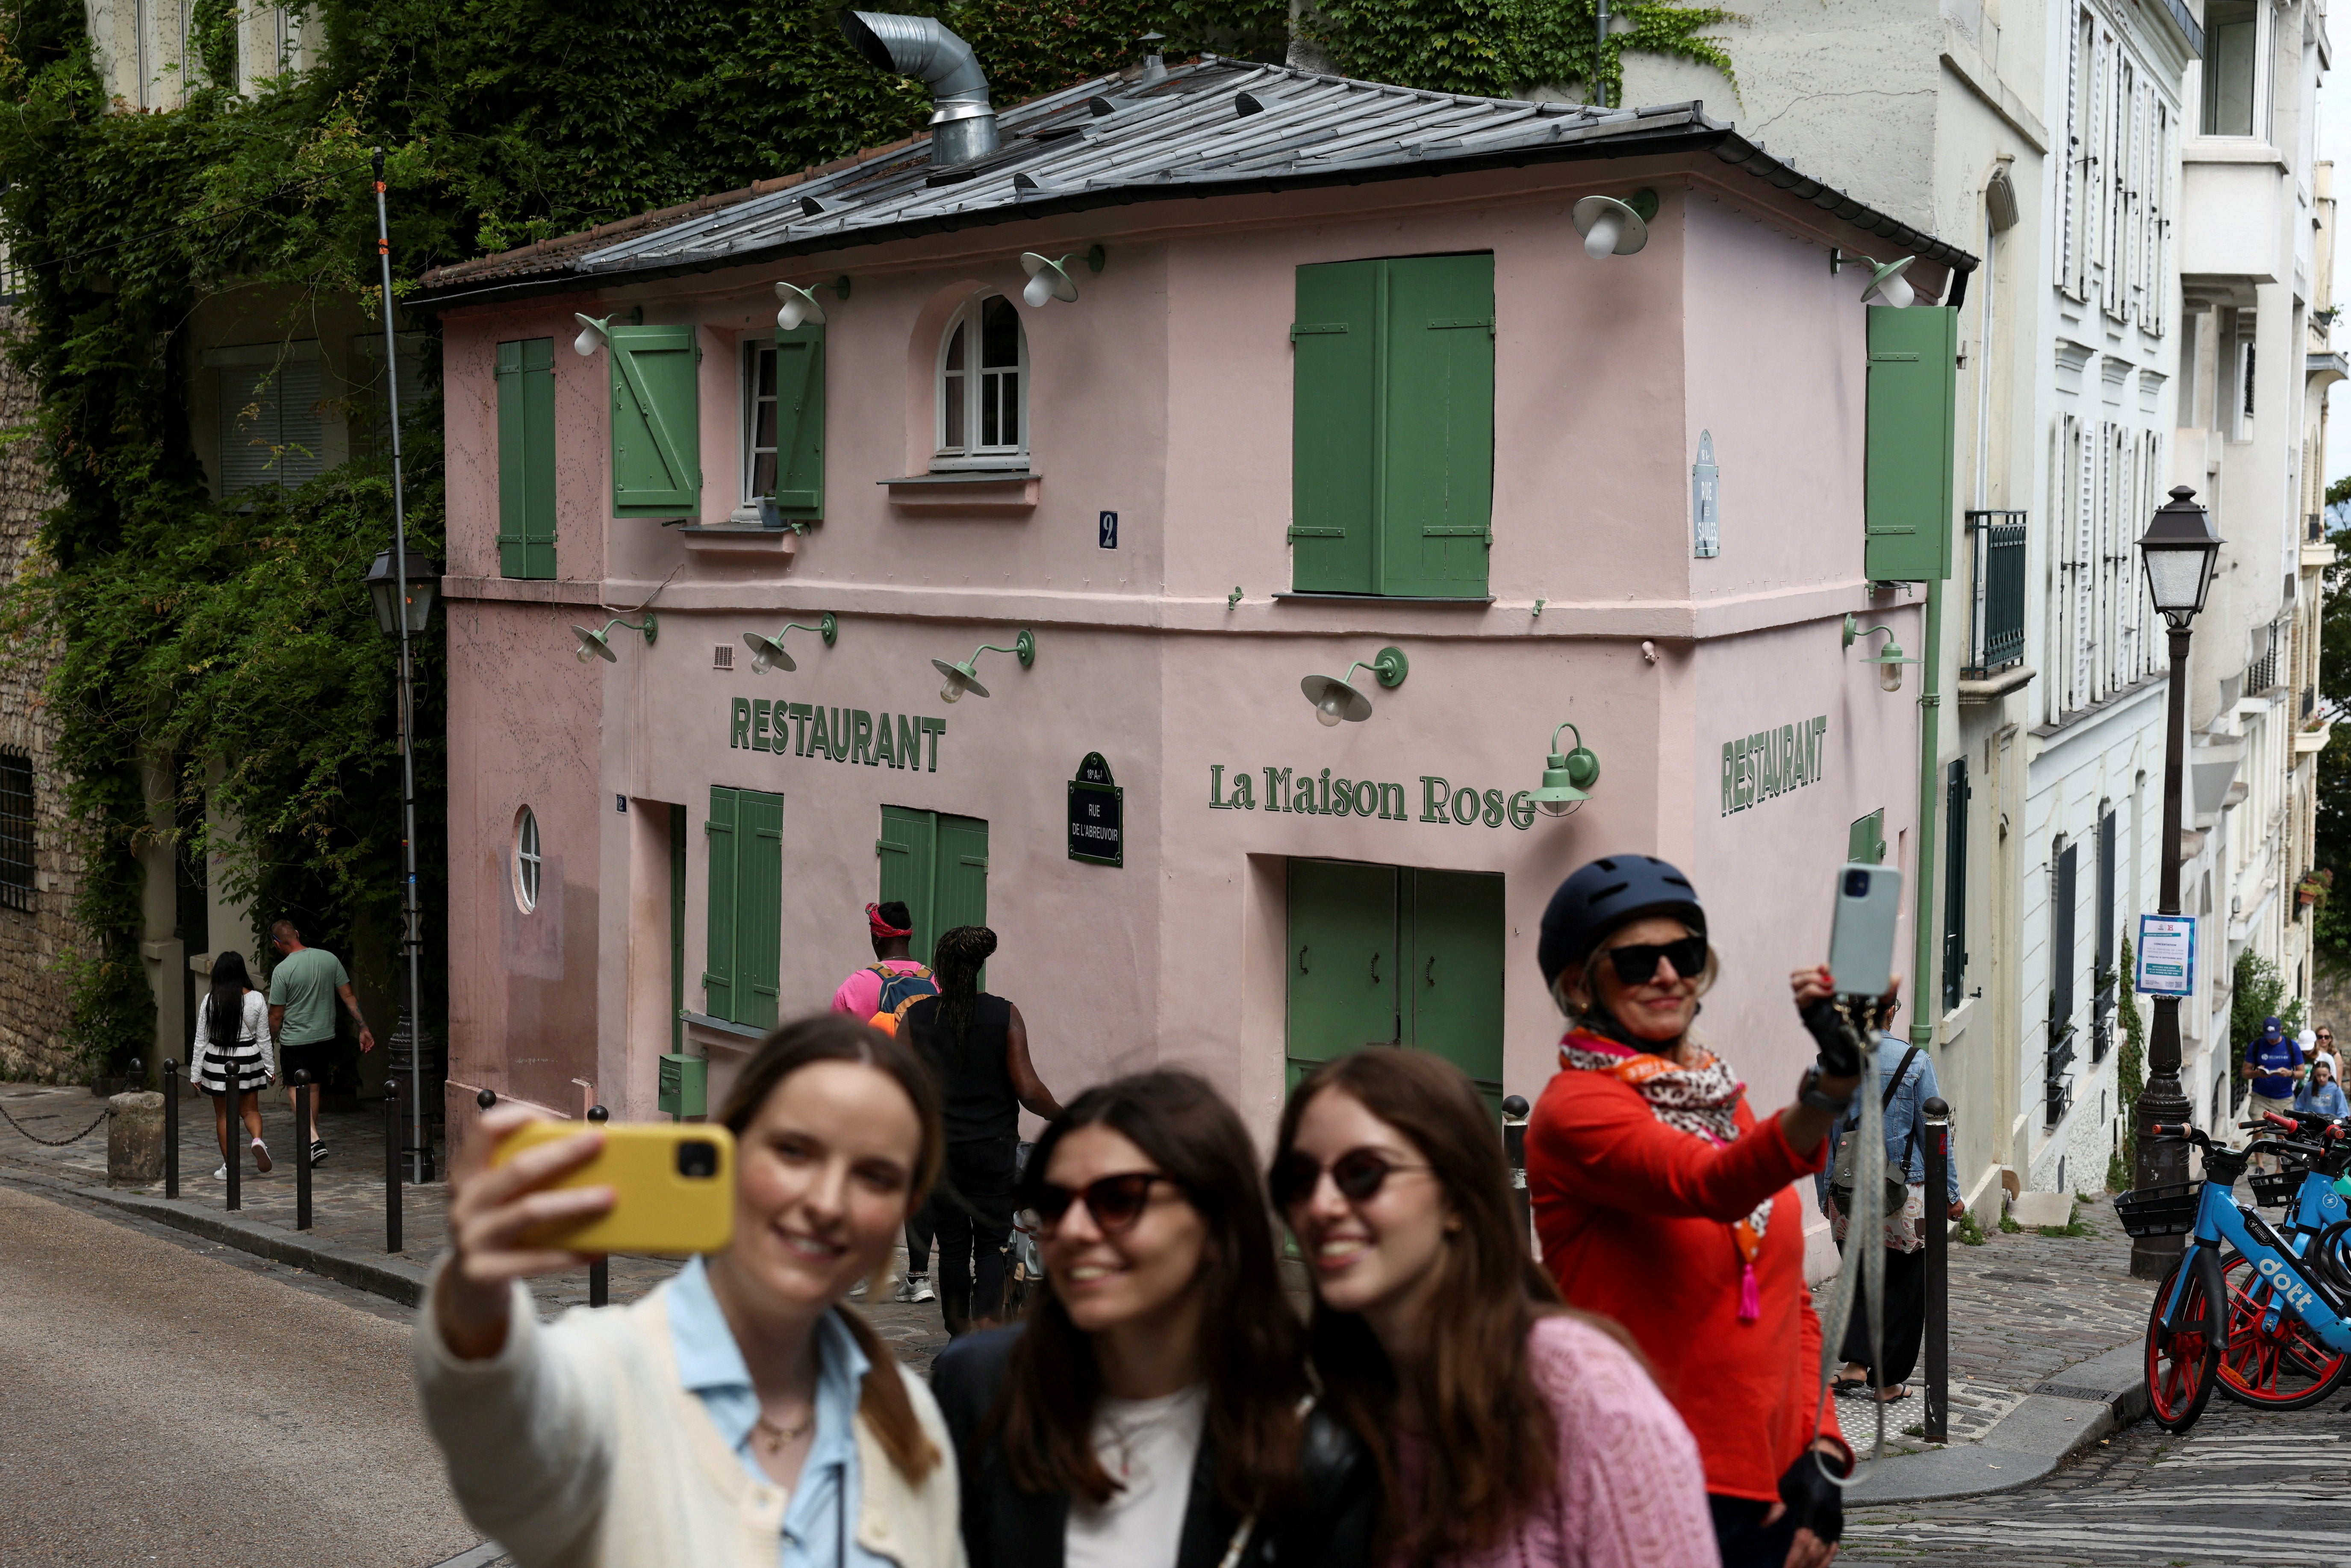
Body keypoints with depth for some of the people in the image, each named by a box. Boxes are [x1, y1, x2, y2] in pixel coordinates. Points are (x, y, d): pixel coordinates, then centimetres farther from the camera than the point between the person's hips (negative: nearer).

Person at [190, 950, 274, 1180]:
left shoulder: (210, 1001, -8)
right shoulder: (256, 999, -6)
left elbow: (201, 1040, -4)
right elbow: (264, 1037, -1)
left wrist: (196, 1073, 4)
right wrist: (270, 1067, 9)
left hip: (218, 1063, -1)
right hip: (248, 1060, 1)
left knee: (223, 1115, 9)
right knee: (250, 1110, 14)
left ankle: (229, 1166, 10)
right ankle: (258, 1140, -15)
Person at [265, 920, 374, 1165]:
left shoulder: (282, 970, -15)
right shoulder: (330, 959, -2)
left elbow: (276, 1016, -9)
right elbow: (348, 997, 0)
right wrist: (363, 1028, 4)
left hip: (295, 1041, -5)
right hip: (325, 1037, 5)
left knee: (295, 1089, 0)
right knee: (314, 1086, 19)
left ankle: (314, 1140, -15)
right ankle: (308, 1134, 31)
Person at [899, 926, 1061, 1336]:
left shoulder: (916, 1018, -3)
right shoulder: (1005, 1015, -5)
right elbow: (1028, 1089, -8)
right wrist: (1060, 1116, 10)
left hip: (939, 1149, 1)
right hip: (995, 1148, -1)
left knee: (953, 1247, 11)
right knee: (991, 1244, 5)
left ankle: (960, 1338, 16)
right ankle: (986, 1332, -11)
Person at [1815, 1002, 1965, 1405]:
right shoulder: (1915, 1062, -8)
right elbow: (1933, 1132, -5)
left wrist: (1825, 1196, 15)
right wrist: (1950, 1193, 4)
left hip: (1846, 1195, 3)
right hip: (1906, 1198, -3)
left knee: (1860, 1281, 18)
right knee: (1903, 1288, 10)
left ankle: (1856, 1365, 2)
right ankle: (1888, 1381, 14)